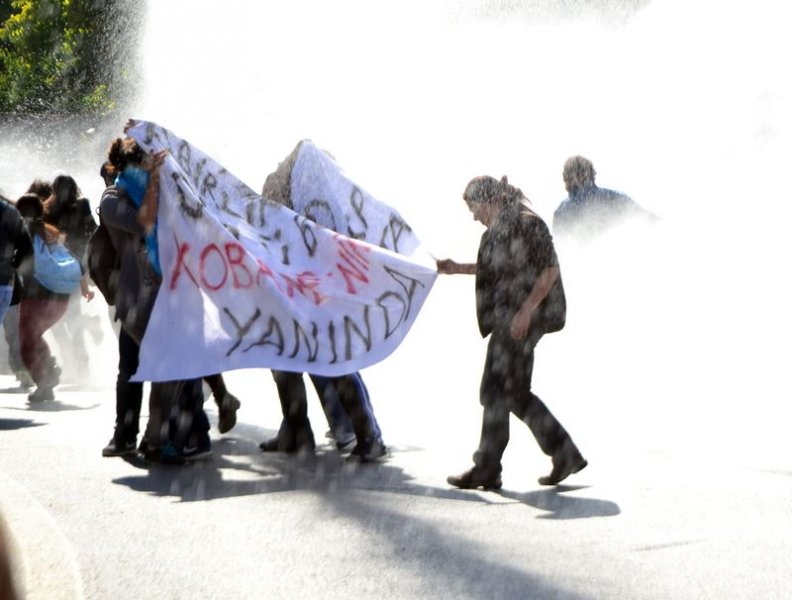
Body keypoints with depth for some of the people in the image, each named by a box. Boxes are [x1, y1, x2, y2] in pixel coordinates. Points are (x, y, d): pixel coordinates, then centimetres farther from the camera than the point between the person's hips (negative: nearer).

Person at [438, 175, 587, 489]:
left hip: (522, 318, -10)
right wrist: (458, 268, 19)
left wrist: (526, 311, -22)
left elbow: (550, 271, -17)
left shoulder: (527, 223, -15)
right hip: (506, 316, 10)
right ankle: (565, 454, 16)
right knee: (514, 392, 11)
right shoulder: (499, 229, 13)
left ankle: (486, 469, 3)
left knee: (497, 390, -5)